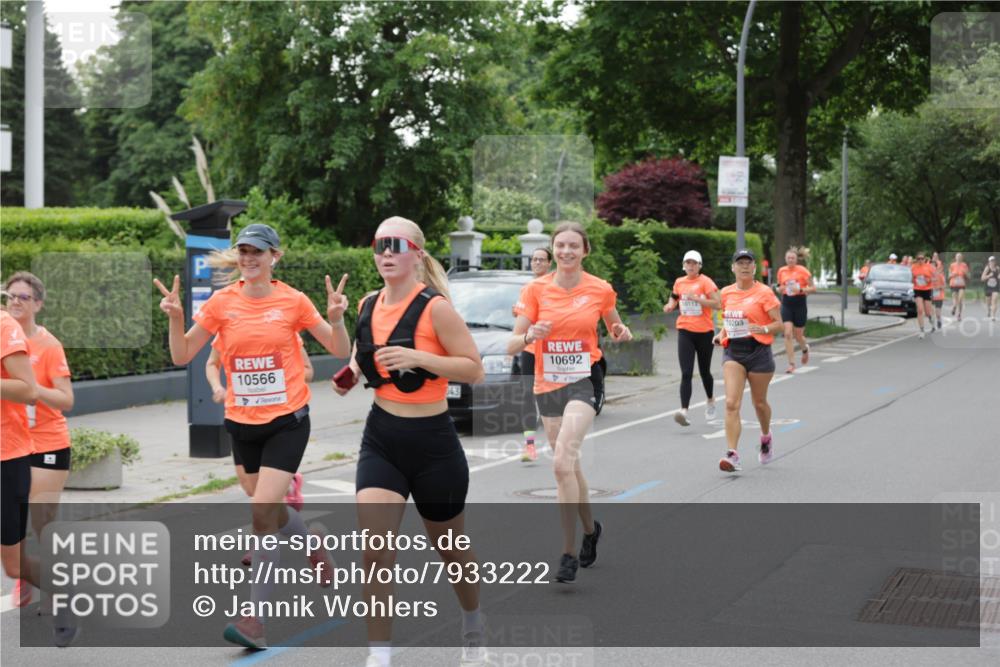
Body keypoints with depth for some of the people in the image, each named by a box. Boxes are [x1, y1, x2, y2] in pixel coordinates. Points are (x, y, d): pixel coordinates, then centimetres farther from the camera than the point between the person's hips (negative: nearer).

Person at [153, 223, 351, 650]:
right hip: (242, 423, 4)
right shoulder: (222, 303, -1)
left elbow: (340, 351, 0)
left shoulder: (293, 301, -6)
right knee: (273, 511, 17)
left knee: (262, 511, -15)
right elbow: (182, 357, 1)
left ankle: (255, 618, -8)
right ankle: (316, 548, 50)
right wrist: (175, 318, -15)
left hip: (287, 421, -4)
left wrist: (336, 318, -18)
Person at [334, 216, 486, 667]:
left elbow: (475, 369, -17)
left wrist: (417, 358, -27)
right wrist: (352, 373, 3)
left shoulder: (434, 307, -15)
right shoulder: (368, 306, 3)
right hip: (381, 440, 4)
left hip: (433, 443, -4)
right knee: (375, 553, -12)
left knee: (450, 548, 16)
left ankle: (473, 625, 45)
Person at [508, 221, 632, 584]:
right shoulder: (536, 289, -1)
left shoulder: (600, 289, -2)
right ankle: (590, 529, 40)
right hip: (547, 385, 3)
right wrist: (530, 336, -25)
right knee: (568, 466, 14)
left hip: (584, 380, -3)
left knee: (562, 461, -22)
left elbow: (615, 328, 17)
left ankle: (569, 552, -15)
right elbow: (512, 346, -4)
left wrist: (622, 333, -6)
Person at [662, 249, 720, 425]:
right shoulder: (679, 282, 7)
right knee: (686, 374, -12)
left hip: (704, 331, -2)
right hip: (685, 331, 2)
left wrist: (696, 298, -23)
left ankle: (710, 401, 41)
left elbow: (717, 304, -14)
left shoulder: (705, 282, -6)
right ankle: (684, 411, -22)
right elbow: (674, 298, 25)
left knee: (704, 371, 14)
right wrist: (670, 305, 3)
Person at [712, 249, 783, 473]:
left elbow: (778, 323, -7)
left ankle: (766, 438, 44)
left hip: (758, 351, -2)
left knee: (759, 402, 13)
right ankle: (732, 454, -17)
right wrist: (722, 334, 5)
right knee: (731, 404, -13)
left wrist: (764, 329, -26)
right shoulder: (726, 293, 7)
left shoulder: (764, 293, -6)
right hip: (732, 352, 3)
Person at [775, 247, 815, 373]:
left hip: (800, 305, -2)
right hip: (786, 305, 2)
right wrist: (780, 289, -6)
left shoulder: (803, 271, -7)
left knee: (798, 335, 8)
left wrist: (800, 289, -19)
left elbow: (813, 288, -4)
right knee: (788, 334, -11)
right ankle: (791, 364, -6)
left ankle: (805, 349, 44)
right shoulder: (781, 271, 3)